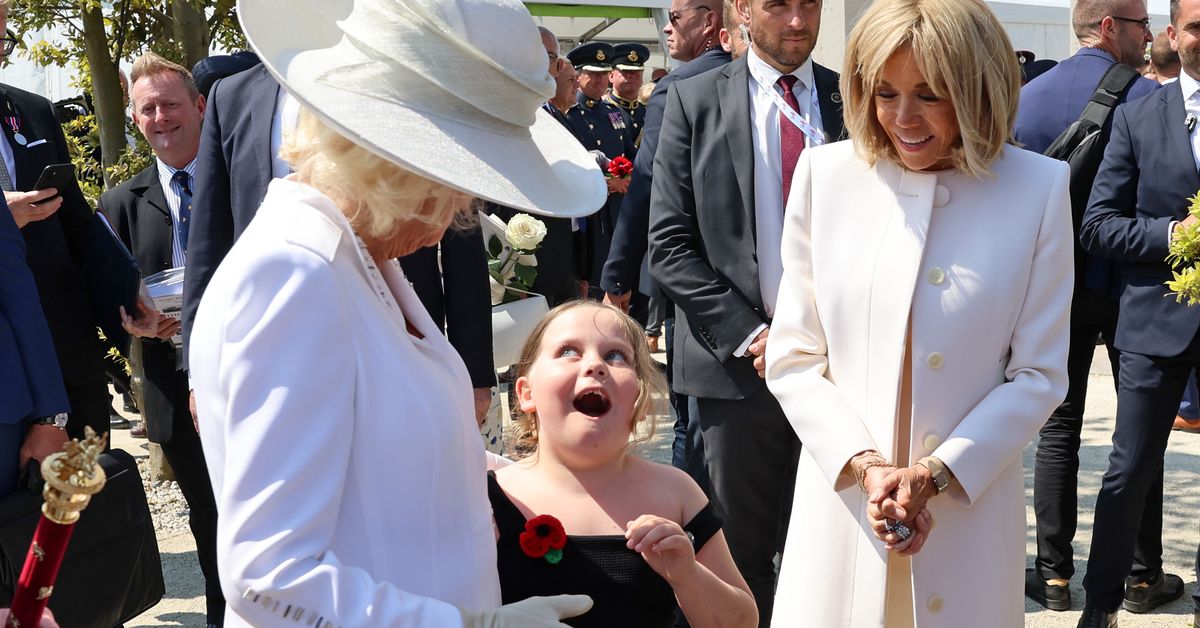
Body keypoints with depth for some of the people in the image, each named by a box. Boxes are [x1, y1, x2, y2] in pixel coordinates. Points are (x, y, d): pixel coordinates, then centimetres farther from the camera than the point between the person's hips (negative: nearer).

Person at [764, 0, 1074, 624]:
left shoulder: (1038, 188, -4)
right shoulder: (825, 173, -2)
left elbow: (1039, 374, -2)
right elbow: (793, 359, 0)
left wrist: (935, 472, -11)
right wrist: (864, 465, -12)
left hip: (970, 502, 0)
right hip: (843, 501, 1)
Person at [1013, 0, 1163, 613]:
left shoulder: (1024, 98, 0)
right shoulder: (1145, 96, -11)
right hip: (1129, 286, -2)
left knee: (1058, 430, 9)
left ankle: (1054, 574, 10)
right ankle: (1142, 571, 17)